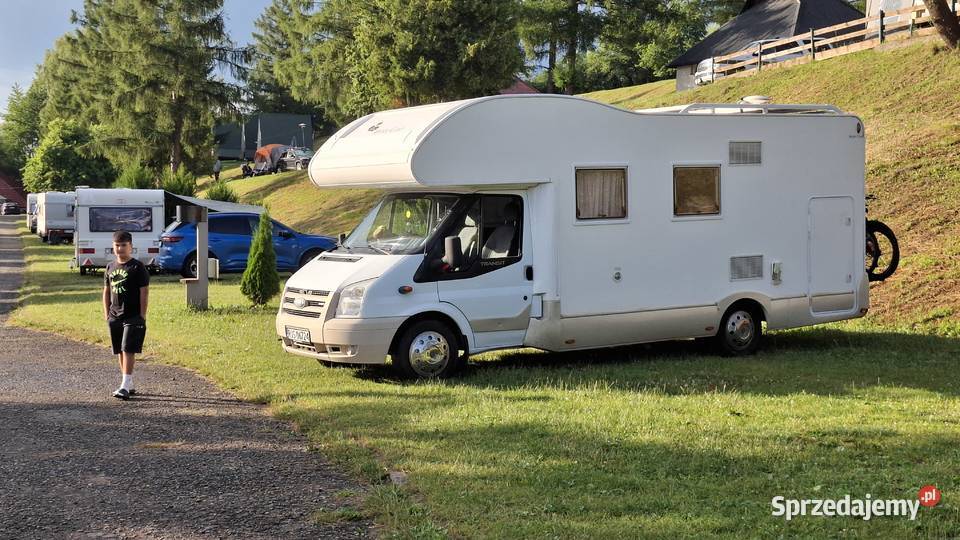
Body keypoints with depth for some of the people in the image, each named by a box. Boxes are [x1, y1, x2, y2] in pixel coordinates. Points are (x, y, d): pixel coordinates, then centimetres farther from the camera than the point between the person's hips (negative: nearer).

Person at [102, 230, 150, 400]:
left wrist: (142, 316, -11)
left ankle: (125, 386, -13)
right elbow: (106, 291, 17)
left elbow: (144, 292, -8)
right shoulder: (110, 267, 11)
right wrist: (107, 314, 10)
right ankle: (129, 385, 20)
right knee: (120, 352, 11)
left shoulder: (137, 267, -7)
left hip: (133, 317, -6)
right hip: (115, 317, 6)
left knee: (128, 350, -12)